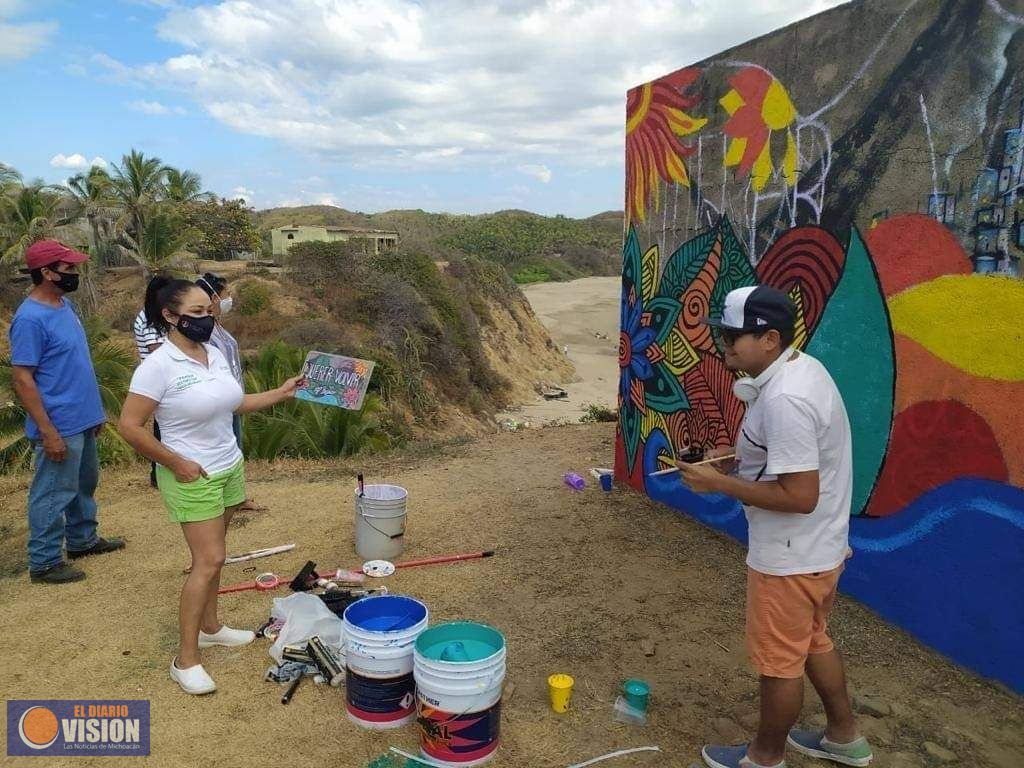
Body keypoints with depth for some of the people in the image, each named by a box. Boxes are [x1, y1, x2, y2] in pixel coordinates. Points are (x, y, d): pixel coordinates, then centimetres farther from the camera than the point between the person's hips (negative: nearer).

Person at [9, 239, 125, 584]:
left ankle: (82, 539, 40)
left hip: (82, 419, 9)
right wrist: (47, 432, -23)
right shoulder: (30, 318, -21)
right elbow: (22, 378, -22)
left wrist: (94, 409, 19)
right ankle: (44, 562, 18)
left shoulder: (64, 304, 7)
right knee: (53, 494, 3)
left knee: (84, 484, 23)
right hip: (59, 426, -9)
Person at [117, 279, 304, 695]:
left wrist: (281, 393, 13)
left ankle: (210, 626, 35)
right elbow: (129, 426, -18)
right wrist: (175, 463, -17)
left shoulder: (215, 354, 3)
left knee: (212, 555, 18)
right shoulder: (158, 365, -20)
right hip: (193, 477, -7)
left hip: (229, 468, 7)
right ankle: (186, 660, 3)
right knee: (208, 560, -8)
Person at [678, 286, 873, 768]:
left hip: (791, 557, -10)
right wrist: (736, 456, 6)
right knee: (812, 641, 27)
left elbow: (799, 496, -30)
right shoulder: (802, 367, 3)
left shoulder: (784, 399, -30)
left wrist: (719, 483, -23)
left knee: (778, 660, 11)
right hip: (818, 547, 10)